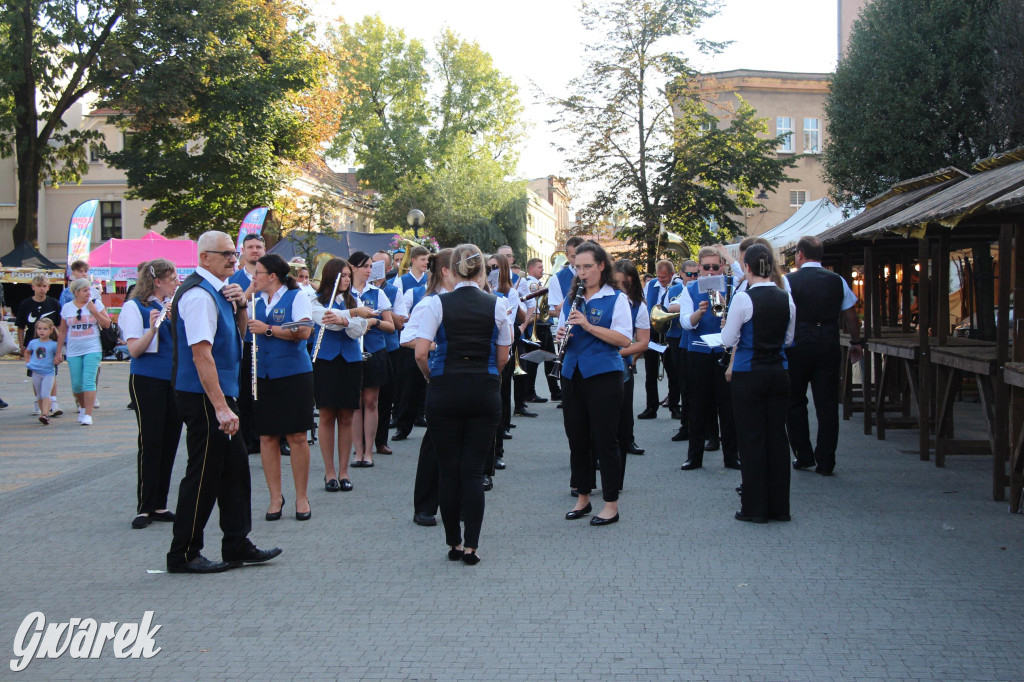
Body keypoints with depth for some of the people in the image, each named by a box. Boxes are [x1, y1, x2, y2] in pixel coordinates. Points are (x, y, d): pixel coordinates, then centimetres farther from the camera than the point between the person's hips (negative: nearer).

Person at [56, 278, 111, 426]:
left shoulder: (96, 303, 3)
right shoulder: (67, 308, 8)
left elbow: (107, 324, -2)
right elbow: (63, 331, 13)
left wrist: (94, 311, -12)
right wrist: (59, 351, 10)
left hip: (92, 349, -2)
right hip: (73, 351, 3)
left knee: (89, 381, -13)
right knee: (76, 384, 5)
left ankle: (88, 415, -12)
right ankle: (83, 407, 32)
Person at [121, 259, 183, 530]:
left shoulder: (174, 304, 13)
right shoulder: (134, 307, -4)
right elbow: (135, 350, -13)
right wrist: (152, 328, -28)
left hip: (174, 381, 6)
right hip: (148, 381, -6)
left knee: (170, 442, 6)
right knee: (150, 443, -6)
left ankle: (160, 505, 13)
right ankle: (144, 508, 0)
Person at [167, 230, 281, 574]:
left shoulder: (217, 291, 13)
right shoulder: (198, 294, -17)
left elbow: (238, 336, 22)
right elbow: (201, 354, -24)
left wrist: (240, 306, 2)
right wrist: (221, 406, -26)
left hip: (219, 394, 10)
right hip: (203, 398, -10)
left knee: (235, 467, 14)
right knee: (204, 472, -3)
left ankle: (237, 545, 22)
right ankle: (183, 555, 7)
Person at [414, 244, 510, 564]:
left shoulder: (437, 303, -5)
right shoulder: (496, 305, 0)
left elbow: (421, 352, -12)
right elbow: (503, 357, 3)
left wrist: (429, 376, 7)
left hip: (445, 391, -1)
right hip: (485, 392, 1)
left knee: (449, 471, 8)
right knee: (474, 471, 4)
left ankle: (454, 543, 15)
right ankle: (471, 546, 0)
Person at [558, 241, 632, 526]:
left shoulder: (616, 299, -3)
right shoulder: (571, 299, 13)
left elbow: (624, 339, -13)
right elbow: (561, 331, 18)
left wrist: (588, 326, -21)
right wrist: (561, 336, -7)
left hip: (603, 375, -6)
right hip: (573, 374, 6)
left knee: (605, 439, -2)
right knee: (577, 438, 10)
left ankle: (611, 504, 6)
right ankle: (582, 498, 23)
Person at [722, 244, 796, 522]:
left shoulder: (743, 298, -13)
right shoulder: (786, 299, 3)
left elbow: (728, 340, -8)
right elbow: (788, 339, 13)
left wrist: (727, 325, 12)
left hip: (749, 375, -5)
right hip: (778, 372, 5)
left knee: (751, 439, 2)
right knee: (777, 436, 10)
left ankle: (755, 507, 7)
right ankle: (779, 506, 15)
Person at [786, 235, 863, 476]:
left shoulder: (788, 281, -5)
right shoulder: (837, 281, 4)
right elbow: (851, 316, 9)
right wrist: (856, 343, 22)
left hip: (797, 346, -2)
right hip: (828, 347, 2)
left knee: (795, 402, 12)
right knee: (827, 404, 4)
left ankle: (803, 457, 13)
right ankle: (825, 462, 3)